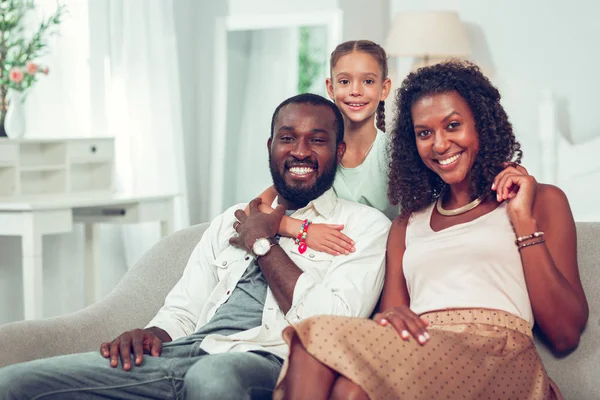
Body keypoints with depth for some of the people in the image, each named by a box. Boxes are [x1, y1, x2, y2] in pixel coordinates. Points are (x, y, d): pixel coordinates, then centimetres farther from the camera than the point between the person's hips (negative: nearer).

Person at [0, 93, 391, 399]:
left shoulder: (366, 226, 8)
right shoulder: (230, 221, 26)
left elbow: (328, 323, -8)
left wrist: (262, 243, 3)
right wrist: (151, 334, -2)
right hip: (187, 352, 6)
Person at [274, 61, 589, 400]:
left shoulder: (541, 201, 18)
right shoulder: (407, 225, 29)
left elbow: (566, 335, 6)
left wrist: (523, 220, 4)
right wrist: (389, 318, -6)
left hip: (497, 364, -4)